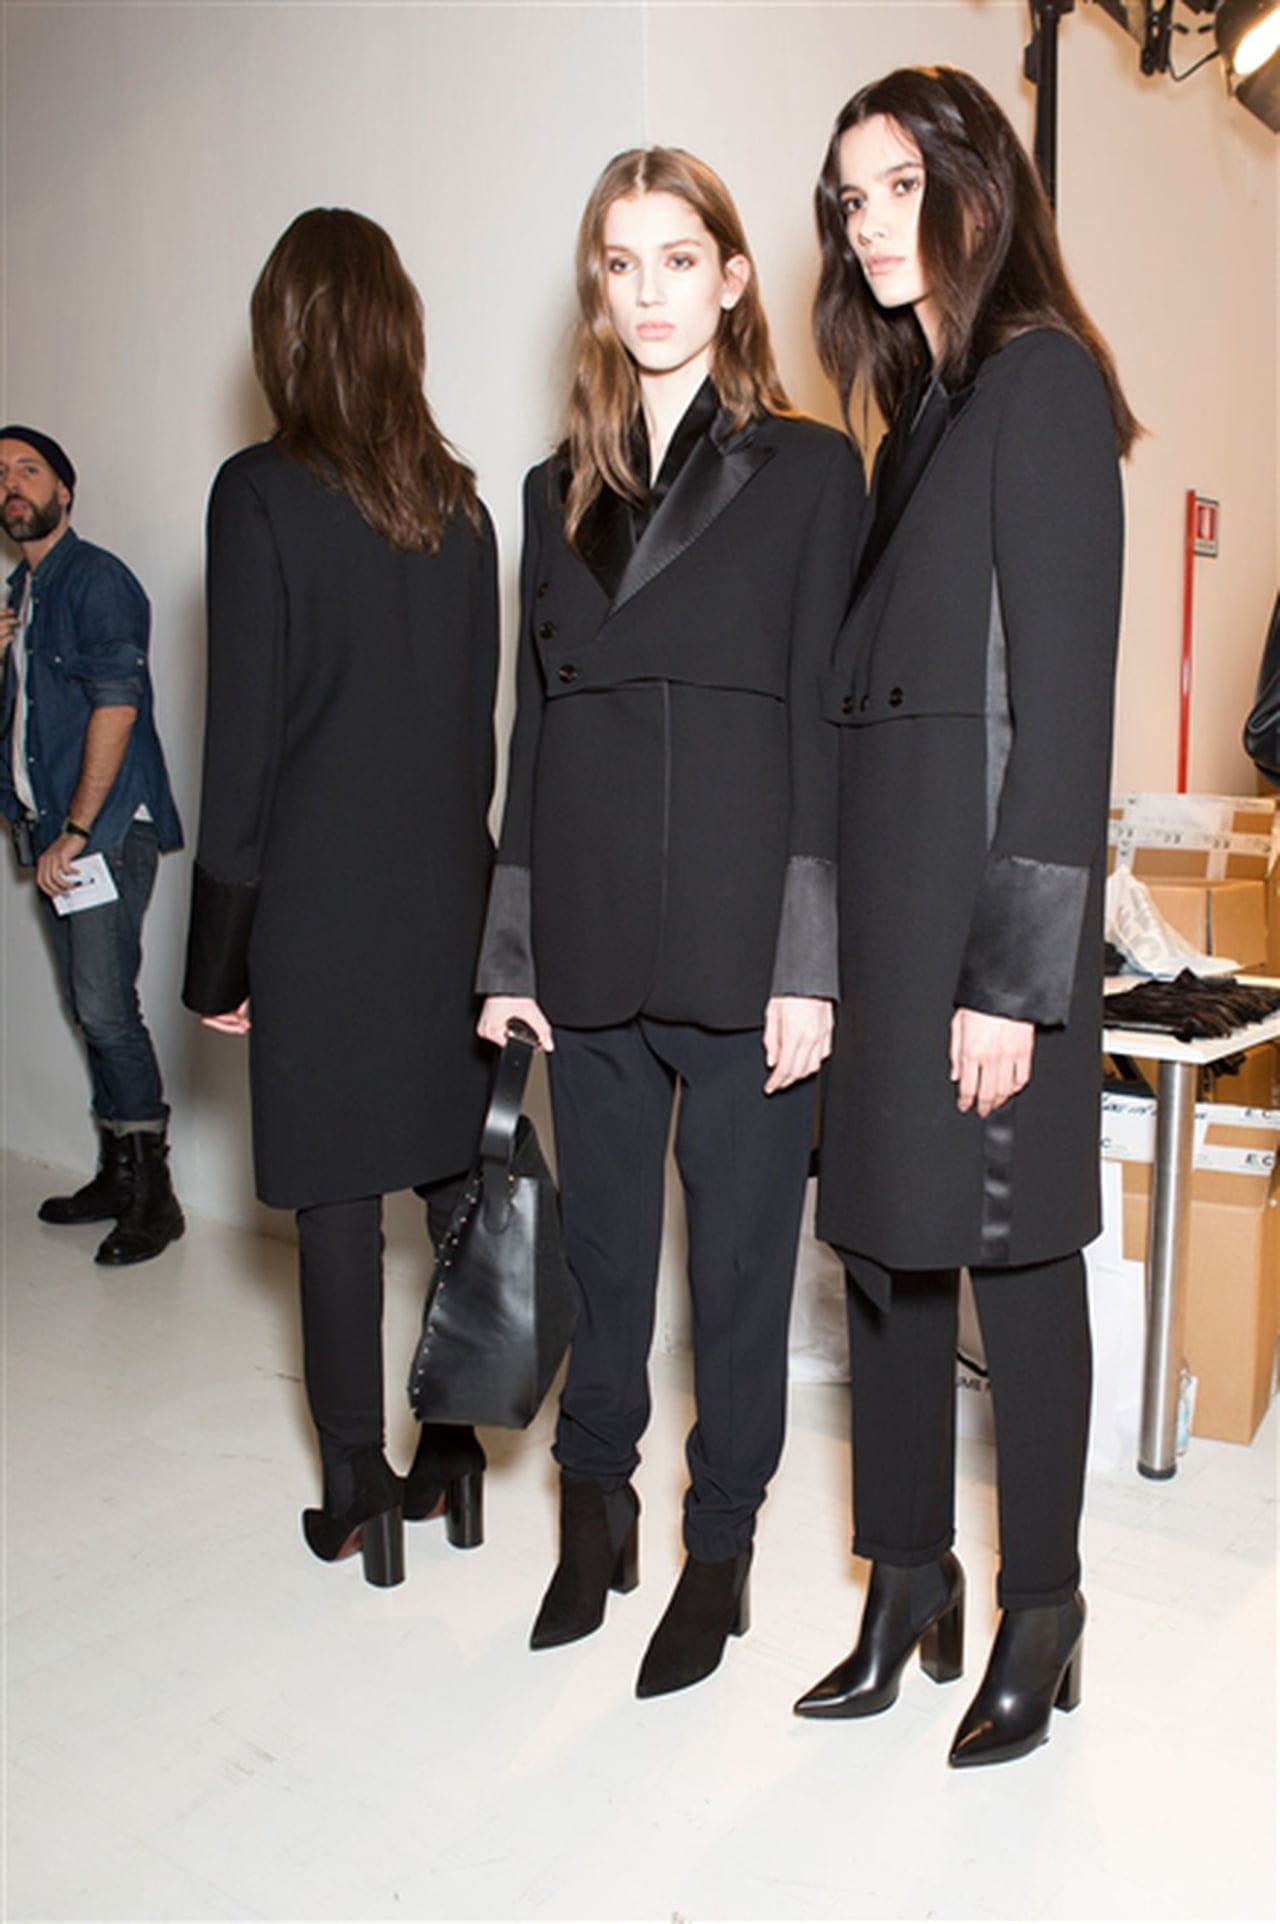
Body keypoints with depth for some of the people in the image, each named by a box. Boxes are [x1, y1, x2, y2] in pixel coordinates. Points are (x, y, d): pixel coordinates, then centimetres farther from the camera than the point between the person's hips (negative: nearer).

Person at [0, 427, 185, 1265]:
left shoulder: (96, 578, -6)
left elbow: (115, 706, -15)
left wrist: (74, 833, -17)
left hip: (107, 829, -8)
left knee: (106, 1007, -11)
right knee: (90, 1008, 11)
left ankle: (153, 1195, -3)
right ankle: (118, 1176, 20)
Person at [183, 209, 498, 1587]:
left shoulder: (262, 494, -9)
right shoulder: (459, 501, 6)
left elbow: (243, 737, -10)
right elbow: (478, 714, 9)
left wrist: (221, 953, -4)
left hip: (322, 901, -5)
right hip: (450, 891, 5)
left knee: (337, 1201, 4)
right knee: (460, 1183, 13)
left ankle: (358, 1495, 16)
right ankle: (455, 1454, 26)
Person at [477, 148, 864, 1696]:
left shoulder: (806, 470, 2)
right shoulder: (561, 490, 14)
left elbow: (825, 723, -4)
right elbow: (533, 726, 12)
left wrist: (809, 962, -11)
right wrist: (509, 953, 7)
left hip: (740, 935, -3)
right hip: (592, 942, 4)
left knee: (739, 1257, 7)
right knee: (601, 1250, 14)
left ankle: (720, 1548, 26)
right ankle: (595, 1508, 35)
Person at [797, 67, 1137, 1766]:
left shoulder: (1042, 381, -6)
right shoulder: (922, 403, 19)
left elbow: (1063, 692, -14)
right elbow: (881, 679, 14)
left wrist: (1018, 972, -18)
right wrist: (835, 940, 10)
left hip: (993, 899, -8)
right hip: (888, 886, 8)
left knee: (1015, 1258, 3)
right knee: (889, 1245, 11)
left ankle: (1038, 1622, 22)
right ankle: (907, 1593, 27)